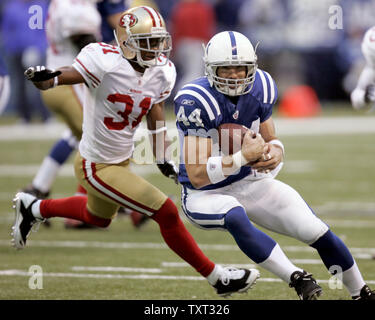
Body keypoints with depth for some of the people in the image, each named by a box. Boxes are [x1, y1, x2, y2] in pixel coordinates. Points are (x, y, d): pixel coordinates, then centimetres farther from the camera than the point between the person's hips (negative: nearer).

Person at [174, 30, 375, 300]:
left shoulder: (260, 89, -6)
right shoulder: (196, 103, -26)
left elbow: (271, 141, 8)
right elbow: (197, 176, -27)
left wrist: (274, 153, -16)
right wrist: (244, 156, -33)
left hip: (250, 182, 6)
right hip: (206, 195, -5)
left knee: (316, 232, -5)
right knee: (235, 217, -40)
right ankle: (297, 278, -38)